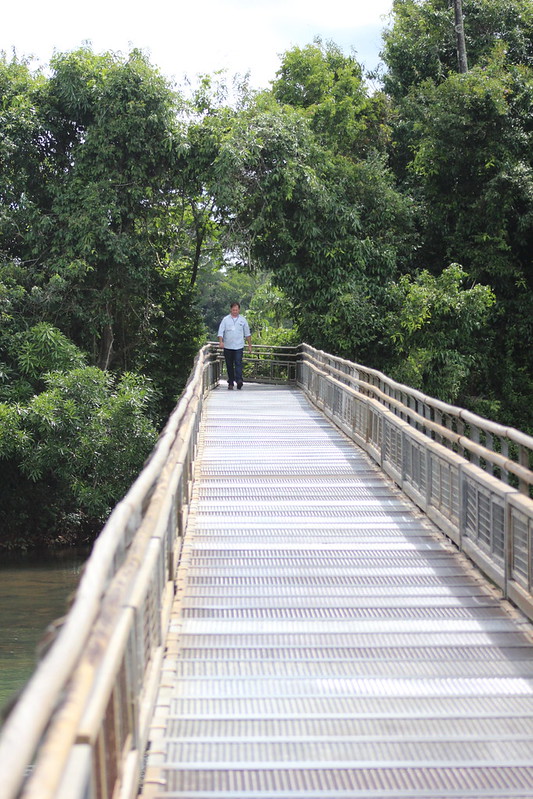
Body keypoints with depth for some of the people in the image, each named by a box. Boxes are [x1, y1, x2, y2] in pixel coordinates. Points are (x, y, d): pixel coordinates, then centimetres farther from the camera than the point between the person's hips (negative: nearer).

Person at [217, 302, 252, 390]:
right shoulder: (225, 319, 4)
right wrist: (221, 341, -18)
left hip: (239, 347, -1)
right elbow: (221, 332, -1)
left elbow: (247, 334, 15)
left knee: (238, 363, -15)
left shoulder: (243, 320, 8)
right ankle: (230, 383, 12)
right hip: (228, 346, 1)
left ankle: (239, 380, -25)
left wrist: (250, 345, 14)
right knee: (229, 365, 5)